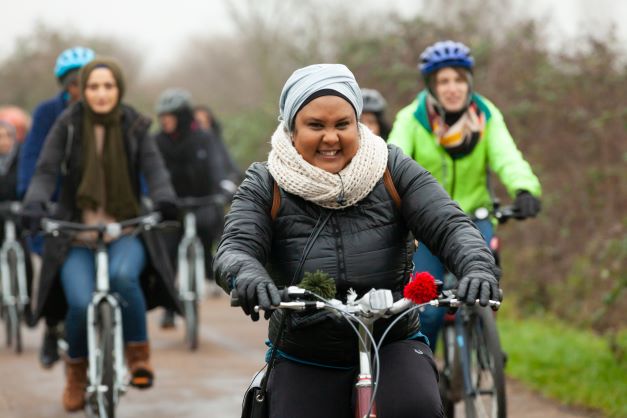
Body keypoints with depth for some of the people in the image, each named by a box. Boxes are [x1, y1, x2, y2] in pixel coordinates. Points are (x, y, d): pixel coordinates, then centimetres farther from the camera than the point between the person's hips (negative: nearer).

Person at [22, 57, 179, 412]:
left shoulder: (134, 126, 2)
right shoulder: (68, 124, -1)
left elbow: (154, 168, -9)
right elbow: (46, 170, -7)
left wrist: (165, 198, -30)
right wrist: (35, 203, -27)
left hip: (126, 231, 0)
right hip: (76, 236, 0)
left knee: (123, 275, -34)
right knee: (81, 304, -23)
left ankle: (139, 353, -11)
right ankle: (76, 370, 8)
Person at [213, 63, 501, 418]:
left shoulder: (393, 171, -2)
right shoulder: (265, 186, -2)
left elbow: (451, 226, -11)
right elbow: (235, 248, -15)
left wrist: (479, 268, -33)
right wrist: (246, 275, -40)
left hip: (394, 348, -1)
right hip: (305, 362, 1)